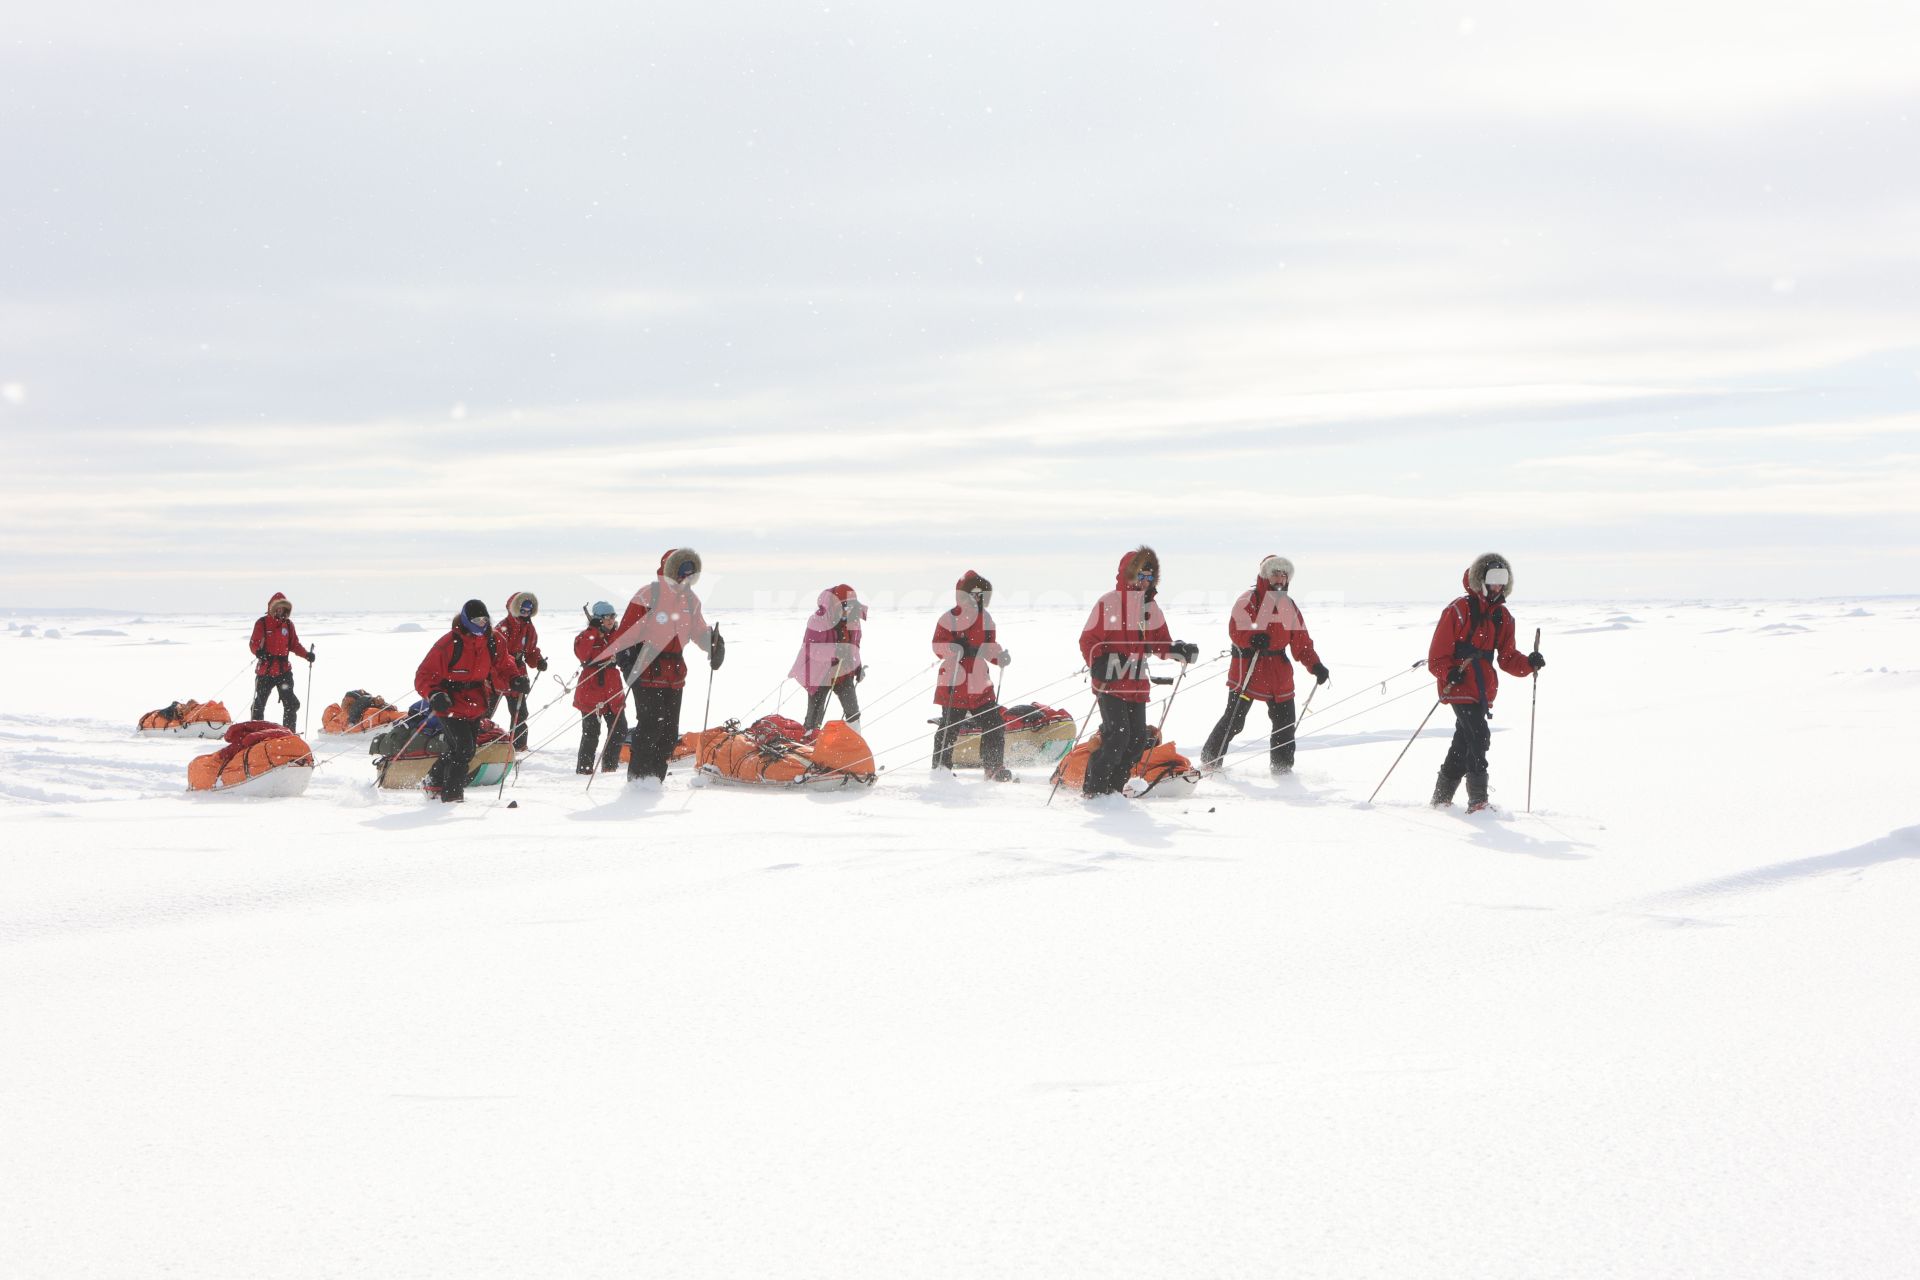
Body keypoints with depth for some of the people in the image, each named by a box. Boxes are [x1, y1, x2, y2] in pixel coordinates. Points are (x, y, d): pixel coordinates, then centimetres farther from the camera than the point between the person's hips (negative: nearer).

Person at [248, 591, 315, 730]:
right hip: (265, 670, -3)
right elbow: (254, 643, -6)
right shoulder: (262, 623, -3)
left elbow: (294, 644, 14)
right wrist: (258, 651, -27)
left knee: (291, 703, -2)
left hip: (283, 670, 3)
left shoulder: (288, 624, 9)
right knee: (259, 703, 5)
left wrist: (306, 654, -1)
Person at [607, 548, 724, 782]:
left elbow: (700, 631, 21)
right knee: (651, 725, -11)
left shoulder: (691, 600, 12)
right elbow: (627, 630, -12)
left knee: (669, 731, 7)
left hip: (675, 674, 7)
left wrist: (714, 644, 2)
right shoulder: (648, 595, -9)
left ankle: (655, 778, 16)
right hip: (648, 672, -7)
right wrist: (627, 659, -23)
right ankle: (638, 778, -2)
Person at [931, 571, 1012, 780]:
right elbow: (938, 645, -10)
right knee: (950, 727, -2)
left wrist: (999, 656, -4)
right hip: (954, 682, -5)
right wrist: (956, 649, -28)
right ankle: (941, 766, 11)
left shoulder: (986, 619, 11)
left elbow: (990, 646, 16)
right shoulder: (949, 619, -7)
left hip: (980, 683, 5)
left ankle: (994, 766, 12)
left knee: (994, 724, 2)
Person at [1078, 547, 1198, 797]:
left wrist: (1178, 650, -2)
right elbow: (1088, 640, -8)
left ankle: (1113, 786, 17)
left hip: (1137, 685, 7)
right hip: (1110, 683, -7)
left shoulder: (1151, 608, 12)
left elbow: (1160, 642, 18)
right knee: (1118, 735, -16)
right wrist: (1098, 665, -23)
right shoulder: (1108, 603, -8)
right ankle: (1094, 786, -6)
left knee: (1137, 740, 4)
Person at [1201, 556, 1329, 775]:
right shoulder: (1249, 599, -5)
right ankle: (1210, 760, 7)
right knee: (1234, 719, -5)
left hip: (1278, 669, 6)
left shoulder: (1289, 605, 16)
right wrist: (1253, 639, -37)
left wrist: (1315, 665, 4)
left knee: (1285, 720, 5)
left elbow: (1301, 642, 16)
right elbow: (1236, 629, -17)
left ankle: (1281, 766, 17)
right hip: (1249, 665, -6)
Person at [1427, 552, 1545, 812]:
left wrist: (1529, 663, -7)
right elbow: (1439, 651, -9)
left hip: (1484, 689, 7)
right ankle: (1478, 801, -15)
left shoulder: (1502, 616, 12)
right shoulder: (1459, 610, -8)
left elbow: (1507, 657, 11)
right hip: (1460, 687, -7)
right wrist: (1448, 674, -25)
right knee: (1478, 737, -18)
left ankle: (1442, 798, 27)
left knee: (1464, 743, 14)